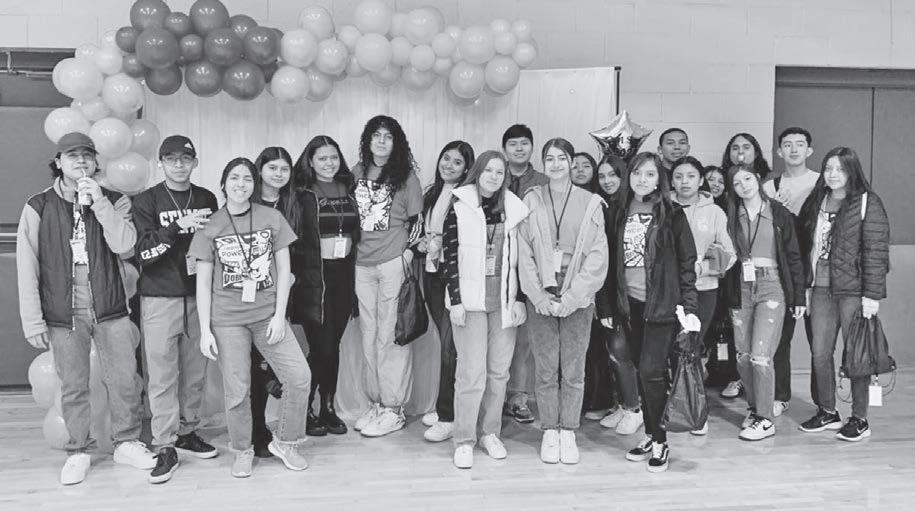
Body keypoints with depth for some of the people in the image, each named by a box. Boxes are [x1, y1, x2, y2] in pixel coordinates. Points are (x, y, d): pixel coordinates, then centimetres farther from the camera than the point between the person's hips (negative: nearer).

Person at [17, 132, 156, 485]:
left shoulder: (114, 202, 4)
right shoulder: (38, 207, 0)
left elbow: (124, 246, -12)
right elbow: (27, 268, -2)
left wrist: (99, 203, -17)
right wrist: (33, 321, -6)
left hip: (110, 309, 1)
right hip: (63, 313, -1)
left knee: (124, 379, 5)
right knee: (73, 386, 8)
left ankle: (126, 442, 23)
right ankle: (78, 451, 23)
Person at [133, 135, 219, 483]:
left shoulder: (207, 199, 10)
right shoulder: (146, 202, -1)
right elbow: (144, 252, -13)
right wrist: (178, 226, -22)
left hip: (199, 296, 4)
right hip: (160, 298, -3)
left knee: (195, 371, 9)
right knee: (162, 375, -2)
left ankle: (187, 433, 25)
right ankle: (165, 447, 6)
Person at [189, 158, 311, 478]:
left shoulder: (272, 219, 3)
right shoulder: (210, 227, 2)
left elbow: (283, 269, 4)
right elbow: (203, 283, 3)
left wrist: (279, 316, -4)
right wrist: (205, 330, -2)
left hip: (268, 314, 1)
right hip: (227, 319, -1)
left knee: (300, 376, -8)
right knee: (237, 389, 1)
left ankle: (285, 442, 12)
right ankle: (242, 452, 23)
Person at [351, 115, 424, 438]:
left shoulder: (406, 174, 1)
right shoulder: (357, 173, 12)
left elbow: (416, 219, 3)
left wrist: (408, 250, -7)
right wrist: (350, 250, 11)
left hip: (394, 261, -4)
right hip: (362, 262, 5)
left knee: (392, 335, -3)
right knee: (369, 335, 9)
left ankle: (393, 409, 4)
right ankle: (375, 403, 19)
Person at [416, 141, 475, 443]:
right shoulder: (432, 194, 15)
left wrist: (444, 244, -17)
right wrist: (423, 244, 6)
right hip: (432, 273, 7)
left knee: (450, 344, -6)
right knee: (445, 341, 12)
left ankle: (449, 417, 1)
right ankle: (444, 408, 20)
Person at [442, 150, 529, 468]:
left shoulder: (513, 210, 8)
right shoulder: (460, 208, -1)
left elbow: (519, 259, 10)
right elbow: (450, 256, -4)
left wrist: (520, 299, 6)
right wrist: (455, 300, -9)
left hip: (504, 301, 4)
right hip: (470, 300, -3)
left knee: (499, 370, 8)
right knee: (472, 372, -5)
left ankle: (490, 433, 21)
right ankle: (464, 441, 6)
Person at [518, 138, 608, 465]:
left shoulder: (590, 204, 2)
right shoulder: (531, 201, 4)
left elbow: (597, 256, -2)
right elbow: (524, 253, 1)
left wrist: (571, 297, -9)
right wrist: (539, 294, -9)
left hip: (578, 297, 0)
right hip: (540, 297, 1)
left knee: (573, 370, 3)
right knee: (545, 369, 4)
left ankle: (568, 432, 16)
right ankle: (549, 432, 16)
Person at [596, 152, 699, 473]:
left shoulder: (672, 215, -1)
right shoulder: (617, 214, 8)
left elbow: (687, 262, -2)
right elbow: (608, 262, 9)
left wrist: (687, 305, -9)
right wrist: (605, 306, 6)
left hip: (661, 304, -4)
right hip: (627, 303, 4)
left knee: (650, 369, -8)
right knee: (631, 362, 7)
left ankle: (658, 440, 7)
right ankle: (652, 437, 21)